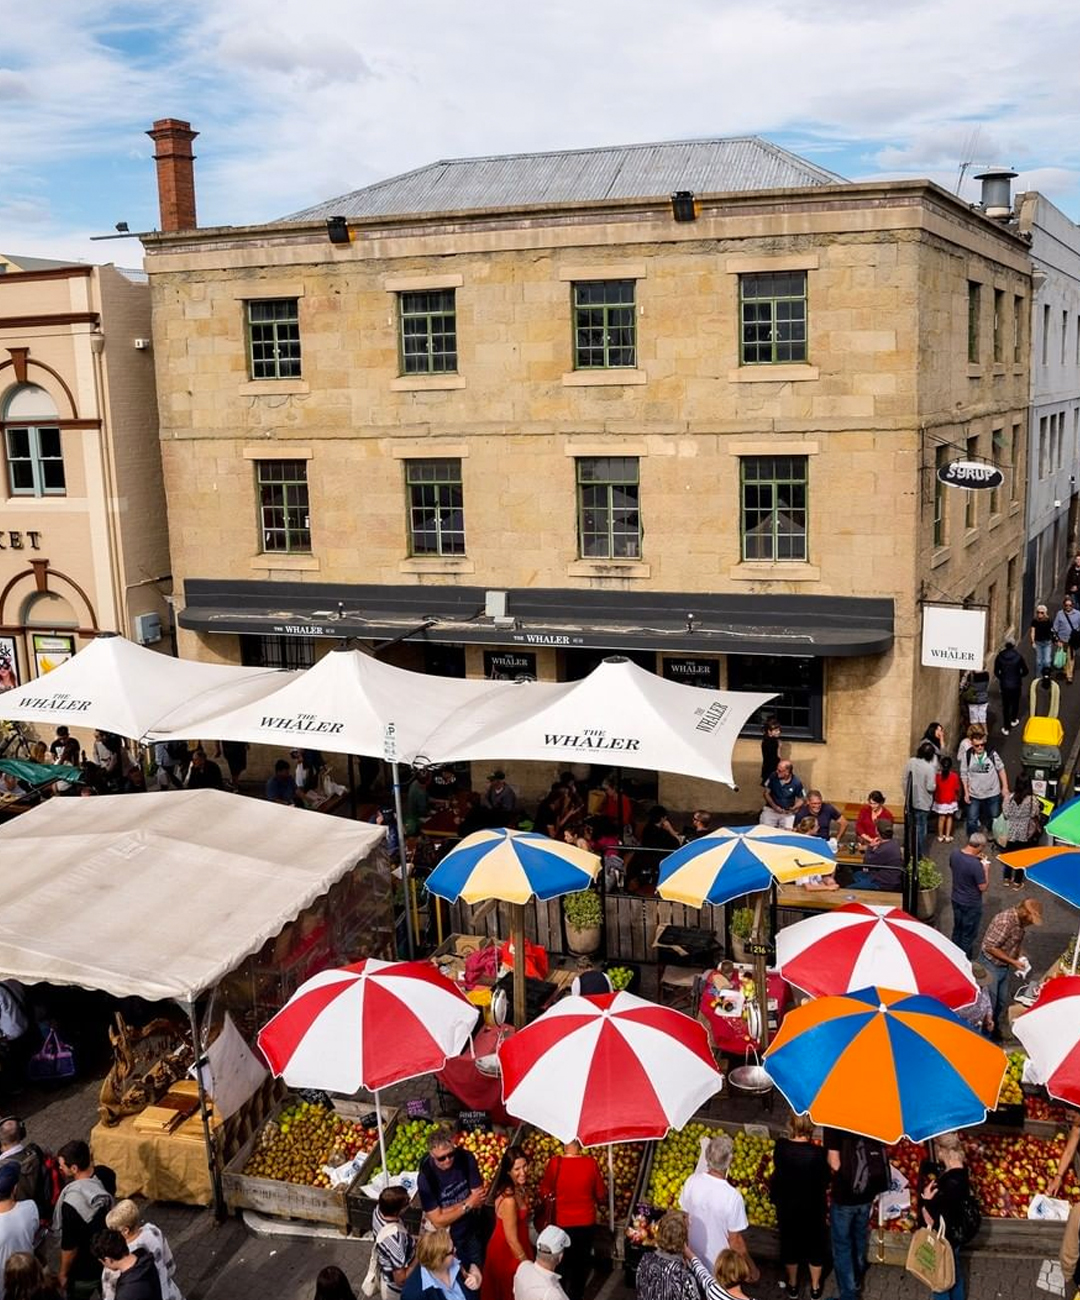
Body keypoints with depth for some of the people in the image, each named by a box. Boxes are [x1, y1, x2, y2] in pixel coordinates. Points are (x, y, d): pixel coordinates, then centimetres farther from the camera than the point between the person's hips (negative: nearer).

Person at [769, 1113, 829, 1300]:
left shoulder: (780, 1147, -19)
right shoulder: (817, 1153, -27)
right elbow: (825, 1182, -16)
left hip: (787, 1206, 2)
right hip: (812, 1208, -2)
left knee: (789, 1243, 22)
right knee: (815, 1245, 21)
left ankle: (792, 1284, 40)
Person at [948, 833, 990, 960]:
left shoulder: (954, 853, -12)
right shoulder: (976, 865, -33)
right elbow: (983, 887, -22)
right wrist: (986, 869, -11)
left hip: (956, 899, 7)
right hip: (971, 905, -7)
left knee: (957, 930, 26)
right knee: (968, 935, 14)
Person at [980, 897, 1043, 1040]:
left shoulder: (1020, 921, -5)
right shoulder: (1004, 921, -32)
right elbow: (990, 947, -27)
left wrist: (1021, 956, -3)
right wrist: (1013, 961, -22)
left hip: (1005, 966, 8)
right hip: (991, 965, -8)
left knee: (1003, 1001, 20)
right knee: (989, 1003, 4)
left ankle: (996, 1030, 38)